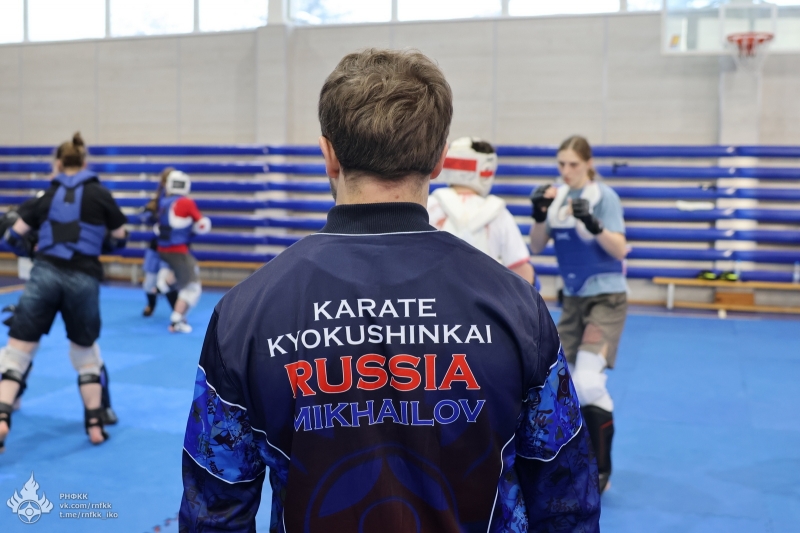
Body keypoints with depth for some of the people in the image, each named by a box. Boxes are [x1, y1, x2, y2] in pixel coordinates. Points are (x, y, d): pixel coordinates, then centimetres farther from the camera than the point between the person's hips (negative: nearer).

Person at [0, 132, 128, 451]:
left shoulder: (48, 195, 13)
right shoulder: (100, 194, 7)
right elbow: (119, 240, 15)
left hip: (45, 273, 0)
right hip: (84, 279, 0)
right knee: (85, 352, 16)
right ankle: (95, 425, 20)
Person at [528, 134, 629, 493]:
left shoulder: (604, 196, -11)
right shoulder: (557, 195, 3)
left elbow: (620, 250, -16)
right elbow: (536, 247, 2)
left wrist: (593, 224, -31)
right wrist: (539, 215, -15)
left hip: (605, 298, -6)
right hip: (573, 299, 6)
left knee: (588, 380, -18)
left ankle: (601, 470, -3)